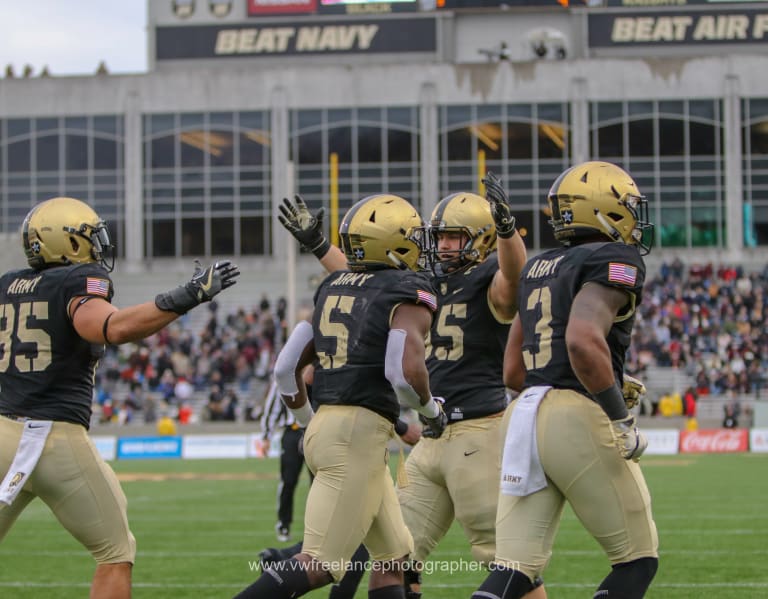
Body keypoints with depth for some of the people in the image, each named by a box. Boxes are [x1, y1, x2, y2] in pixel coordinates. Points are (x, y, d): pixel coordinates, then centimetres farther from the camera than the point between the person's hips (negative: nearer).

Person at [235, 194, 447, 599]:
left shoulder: (331, 288, 16)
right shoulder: (408, 295, -6)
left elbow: (285, 369, 14)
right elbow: (406, 371, -21)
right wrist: (431, 410, -1)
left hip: (324, 425, 8)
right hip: (360, 433, -8)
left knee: (394, 557, 17)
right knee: (321, 565, -9)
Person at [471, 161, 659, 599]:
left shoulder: (539, 269, 20)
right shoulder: (615, 262, -5)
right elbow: (584, 340, -23)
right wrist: (620, 419, -13)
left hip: (526, 417, 7)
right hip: (580, 420, -7)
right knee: (638, 559, 8)